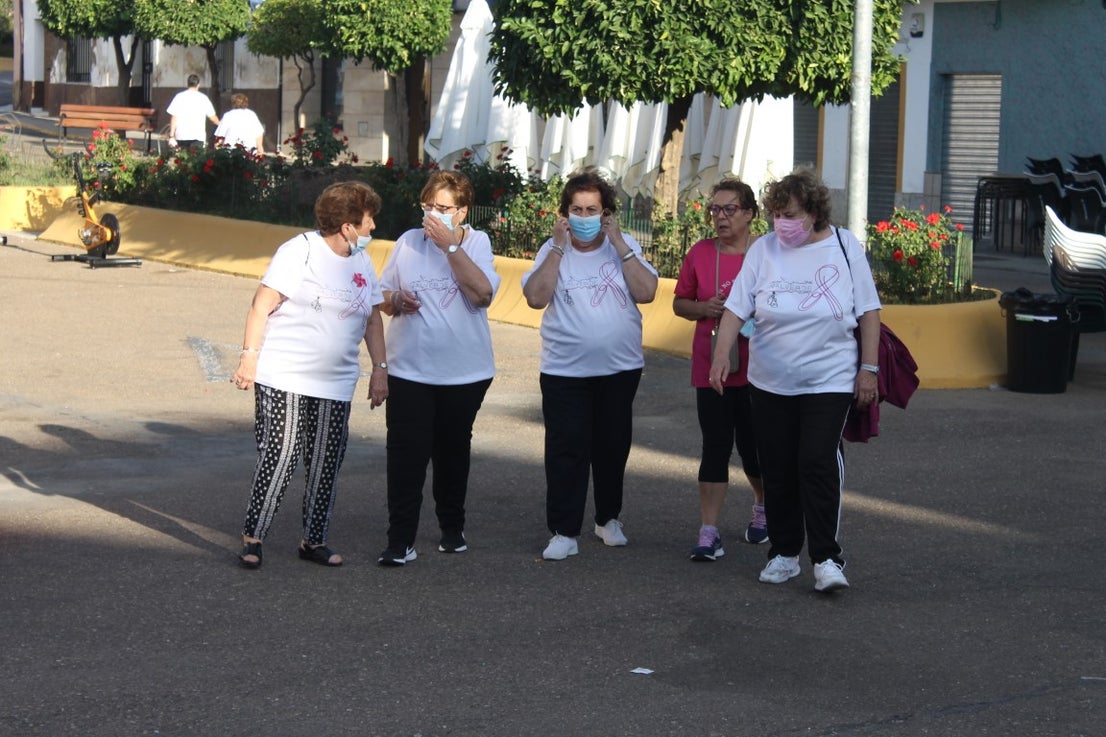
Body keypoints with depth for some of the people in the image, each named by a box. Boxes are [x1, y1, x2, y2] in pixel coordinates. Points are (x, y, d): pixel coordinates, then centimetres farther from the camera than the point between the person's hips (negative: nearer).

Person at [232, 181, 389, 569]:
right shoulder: (300, 252, -8)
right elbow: (263, 304, -9)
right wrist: (250, 356, -14)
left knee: (325, 465, 6)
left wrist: (380, 368, 15)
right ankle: (252, 537, 4)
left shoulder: (363, 263, 13)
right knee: (279, 457, -9)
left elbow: (373, 318, 21)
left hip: (335, 385, 6)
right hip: (283, 380, -6)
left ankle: (314, 540, 18)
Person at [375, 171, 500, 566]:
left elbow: (483, 294, -20)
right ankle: (400, 540, -5)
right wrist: (394, 300, -13)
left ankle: (452, 529, 31)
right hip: (409, 370, 0)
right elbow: (382, 294, 11)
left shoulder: (477, 243, -3)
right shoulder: (409, 242, 2)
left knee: (453, 452, 14)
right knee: (406, 455, -7)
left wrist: (450, 246, -20)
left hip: (465, 372, 0)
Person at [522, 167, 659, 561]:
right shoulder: (552, 251, 0)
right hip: (564, 370, -1)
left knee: (613, 446, 13)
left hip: (620, 369, 1)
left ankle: (609, 518, 31)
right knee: (566, 449, -4)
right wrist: (559, 246, -16)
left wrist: (619, 244, -15)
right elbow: (536, 297, -14)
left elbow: (646, 293, -12)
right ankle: (564, 532, 1)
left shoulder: (625, 247, 1)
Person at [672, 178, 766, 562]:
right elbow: (680, 303, 10)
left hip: (756, 369, -1)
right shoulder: (700, 253, 3)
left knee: (753, 444, 9)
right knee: (715, 447, -3)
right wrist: (705, 308, -10)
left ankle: (764, 506, 38)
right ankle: (709, 534, -2)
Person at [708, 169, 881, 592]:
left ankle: (826, 557, -6)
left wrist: (868, 368, -2)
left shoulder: (844, 246, -1)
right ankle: (784, 553, 20)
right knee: (777, 470, 7)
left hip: (830, 380, -3)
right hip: (771, 382, 3)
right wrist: (722, 354, -15)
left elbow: (868, 311, 2)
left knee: (818, 463, -13)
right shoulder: (764, 250, 1)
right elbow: (736, 308, -2)